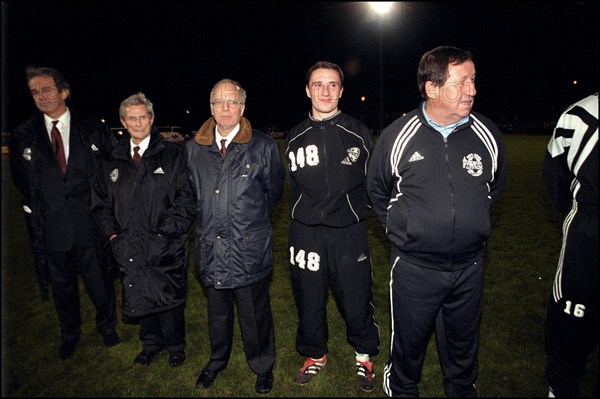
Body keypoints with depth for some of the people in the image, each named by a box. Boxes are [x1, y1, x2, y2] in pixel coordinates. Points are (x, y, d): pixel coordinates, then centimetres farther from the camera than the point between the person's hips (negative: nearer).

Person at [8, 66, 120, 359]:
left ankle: (107, 327, 37)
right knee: (62, 285, 17)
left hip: (90, 222, -1)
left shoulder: (93, 130, -3)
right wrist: (37, 206, 5)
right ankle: (70, 333, 39)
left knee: (101, 280, 11)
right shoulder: (23, 136, 2)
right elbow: (20, 178, 13)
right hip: (50, 227, 2)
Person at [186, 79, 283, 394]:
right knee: (217, 309, 21)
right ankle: (218, 359, 45)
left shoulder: (263, 146, -6)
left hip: (249, 249, -3)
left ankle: (262, 366, 34)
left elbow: (273, 191, 5)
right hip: (210, 247, 4)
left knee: (254, 312, 9)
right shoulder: (194, 148, 3)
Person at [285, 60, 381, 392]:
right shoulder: (295, 137, 6)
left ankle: (364, 356, 34)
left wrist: (352, 207, 2)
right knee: (309, 301, 13)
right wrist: (307, 212, 12)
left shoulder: (358, 132, -1)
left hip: (349, 231, -2)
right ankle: (315, 354, 38)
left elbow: (374, 181, 7)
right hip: (306, 233, 2)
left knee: (356, 299, 6)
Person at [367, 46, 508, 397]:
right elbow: (378, 189, 6)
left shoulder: (487, 134, -6)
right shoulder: (398, 136, -12)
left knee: (463, 343, 22)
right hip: (413, 266, -2)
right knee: (409, 341, 17)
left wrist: (472, 222, 13)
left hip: (469, 265, 2)